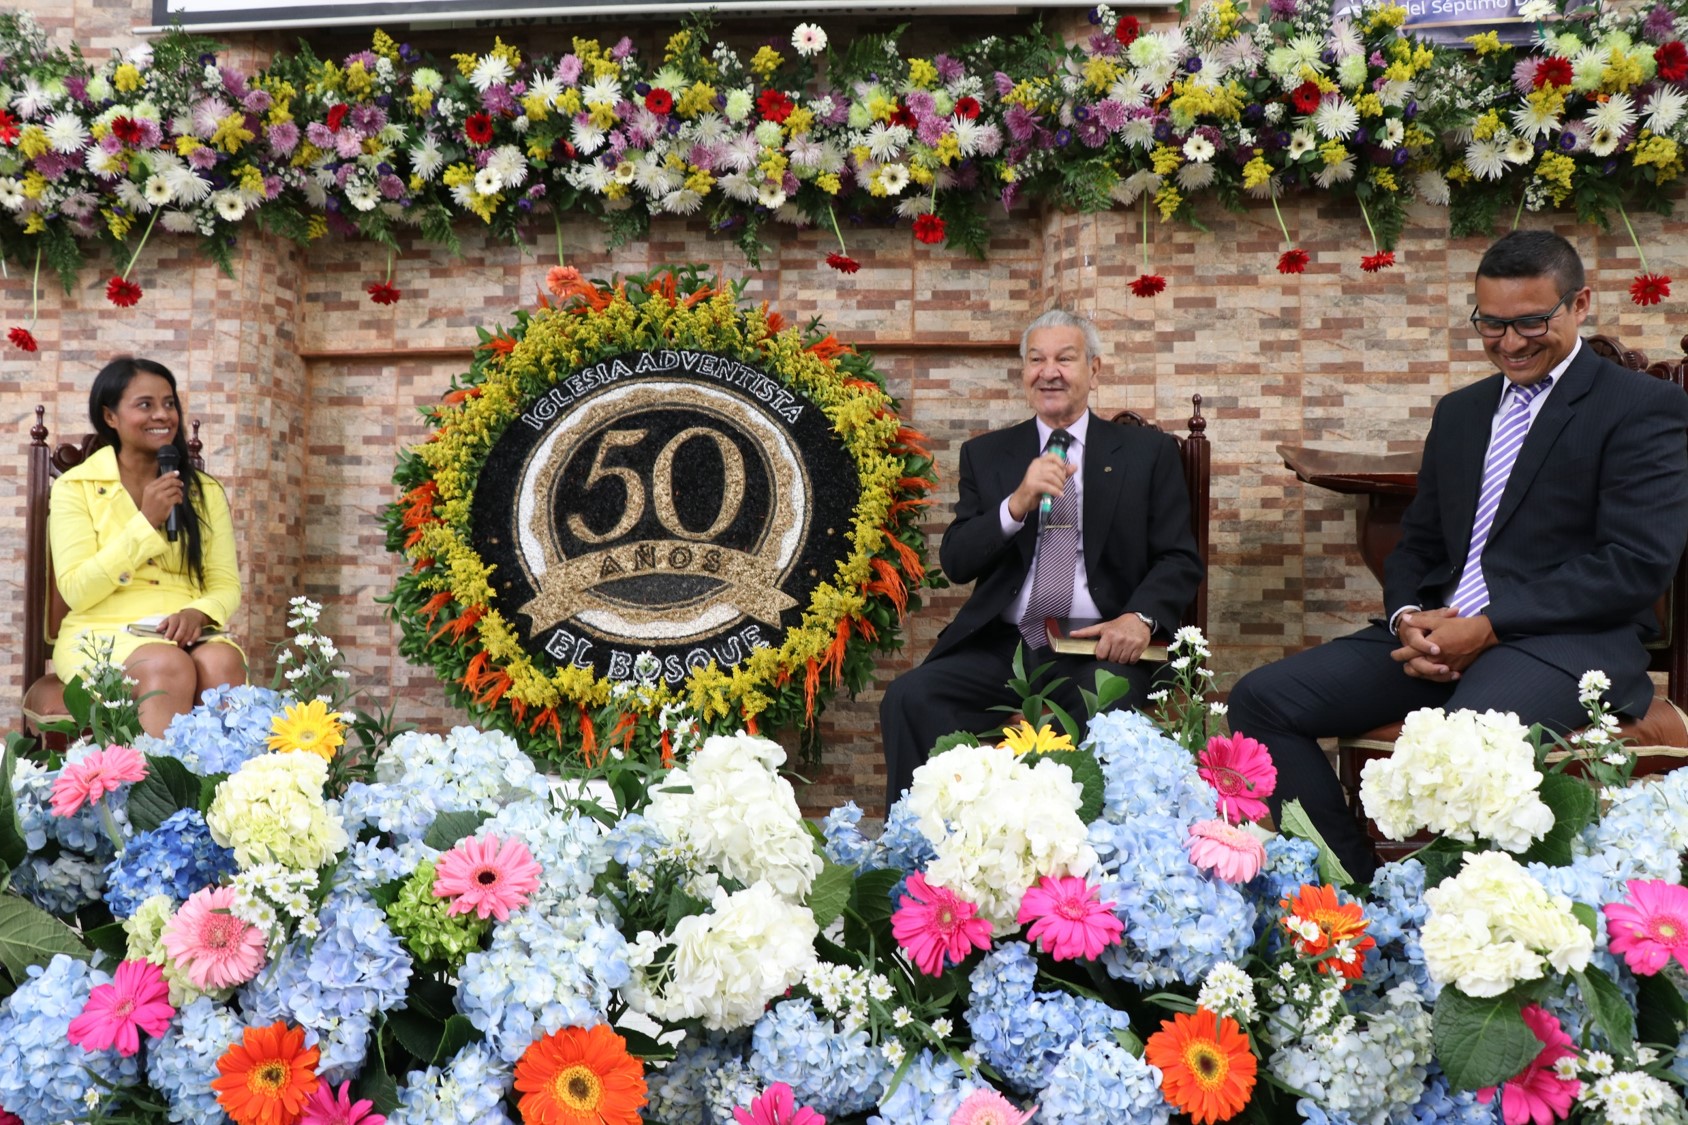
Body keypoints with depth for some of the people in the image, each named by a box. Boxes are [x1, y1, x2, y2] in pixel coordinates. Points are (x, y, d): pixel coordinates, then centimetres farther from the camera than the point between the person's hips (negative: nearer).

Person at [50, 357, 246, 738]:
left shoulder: (205, 491, 14)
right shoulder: (75, 487, 4)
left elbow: (226, 585, 8)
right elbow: (76, 591, -5)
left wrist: (197, 613, -15)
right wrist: (146, 522, -12)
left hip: (186, 632, 3)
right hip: (103, 633, -2)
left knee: (224, 663, -33)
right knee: (170, 667, -36)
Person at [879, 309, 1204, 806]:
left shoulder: (1148, 451, 11)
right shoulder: (986, 454, 15)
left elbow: (1180, 560, 6)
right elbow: (956, 563, 5)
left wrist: (1141, 617, -15)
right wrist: (1017, 504, -13)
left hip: (1099, 647, -2)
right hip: (1002, 647, 2)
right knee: (908, 696, -24)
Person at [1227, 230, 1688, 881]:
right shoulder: (1459, 411, 21)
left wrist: (1489, 626, -16)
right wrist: (1409, 619, -2)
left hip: (1565, 638, -6)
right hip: (1436, 634, 6)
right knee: (1260, 699, -13)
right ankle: (1357, 889, -9)